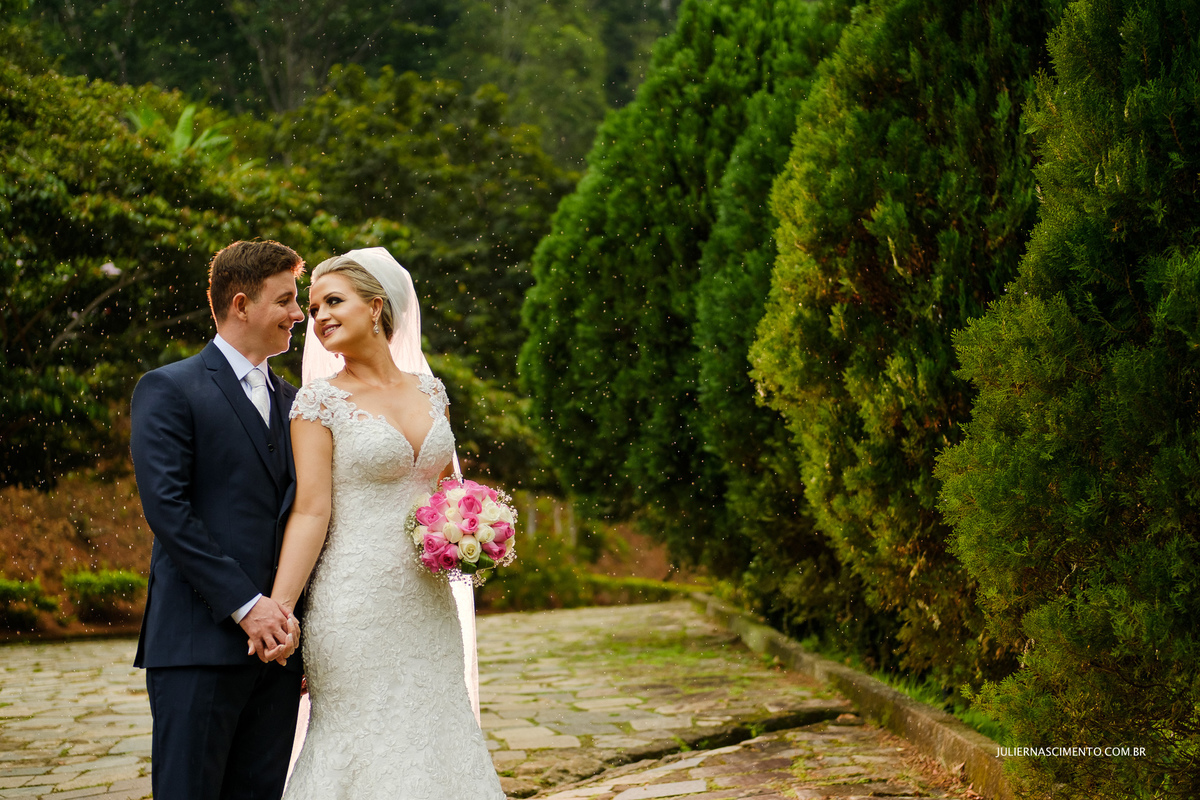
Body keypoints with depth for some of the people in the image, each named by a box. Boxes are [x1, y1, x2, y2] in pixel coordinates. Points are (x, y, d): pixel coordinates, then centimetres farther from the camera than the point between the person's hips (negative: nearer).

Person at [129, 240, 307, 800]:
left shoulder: (291, 401, 19)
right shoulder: (169, 390, -1)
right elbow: (166, 509, -11)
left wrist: (306, 630, 10)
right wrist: (244, 605, -16)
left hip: (276, 642, 6)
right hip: (199, 645, -6)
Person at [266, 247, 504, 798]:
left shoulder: (429, 390, 10)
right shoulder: (320, 400, -5)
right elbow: (311, 510, -11)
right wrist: (277, 611, -18)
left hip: (427, 603, 5)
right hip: (355, 604, -5)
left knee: (433, 741, 8)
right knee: (365, 745, -2)